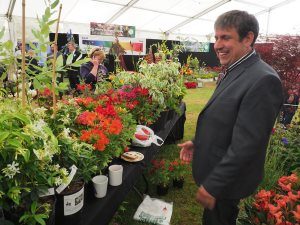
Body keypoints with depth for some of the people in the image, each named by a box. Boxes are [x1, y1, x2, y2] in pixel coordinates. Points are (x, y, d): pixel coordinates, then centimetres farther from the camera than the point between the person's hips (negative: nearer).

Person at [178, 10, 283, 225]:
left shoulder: (263, 80, -27)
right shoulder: (234, 71, 4)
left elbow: (244, 145, -28)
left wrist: (212, 186, -23)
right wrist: (197, 142, 6)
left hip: (226, 181, -8)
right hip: (214, 169, 8)